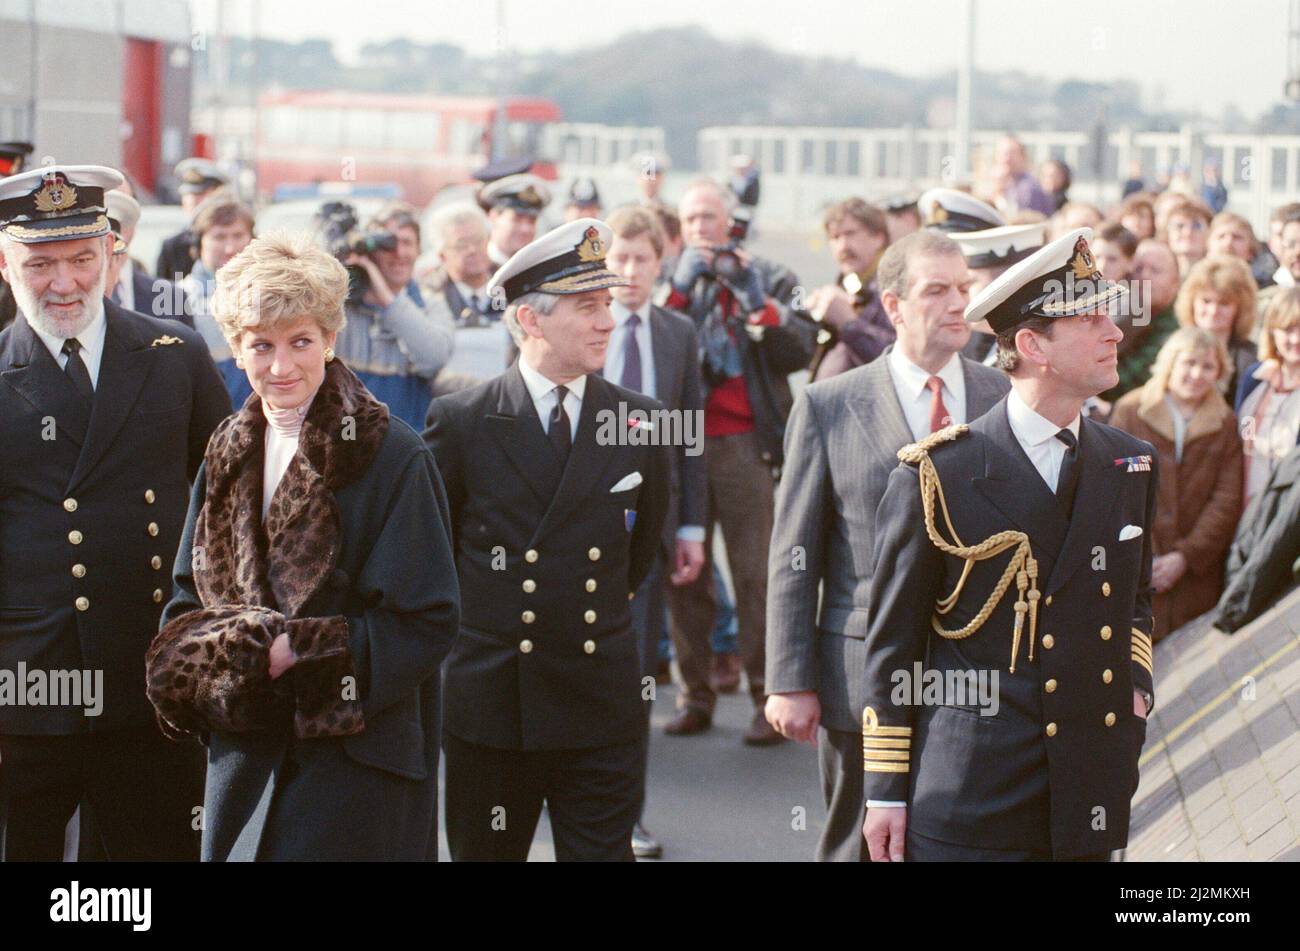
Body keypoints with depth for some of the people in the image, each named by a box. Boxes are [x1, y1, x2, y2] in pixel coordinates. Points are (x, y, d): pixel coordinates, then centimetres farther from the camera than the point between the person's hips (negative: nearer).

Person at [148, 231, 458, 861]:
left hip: (354, 760, -5)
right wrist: (243, 653, -10)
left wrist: (295, 653, -17)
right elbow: (187, 603, 12)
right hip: (244, 756, 5)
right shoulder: (229, 456, 9)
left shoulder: (393, 457, -10)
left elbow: (428, 622, -11)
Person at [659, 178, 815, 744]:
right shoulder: (672, 279, 15)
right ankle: (694, 695, 6)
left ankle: (767, 700, -4)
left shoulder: (767, 280, 11)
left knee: (756, 573, -7)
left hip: (744, 441, -2)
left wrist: (756, 300, -11)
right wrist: (682, 284, -7)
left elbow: (798, 353, -2)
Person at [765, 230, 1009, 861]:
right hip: (865, 681, -1)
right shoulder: (829, 407, -1)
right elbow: (793, 557, -1)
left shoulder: (1009, 401, 4)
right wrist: (790, 682, -5)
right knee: (858, 847, 10)